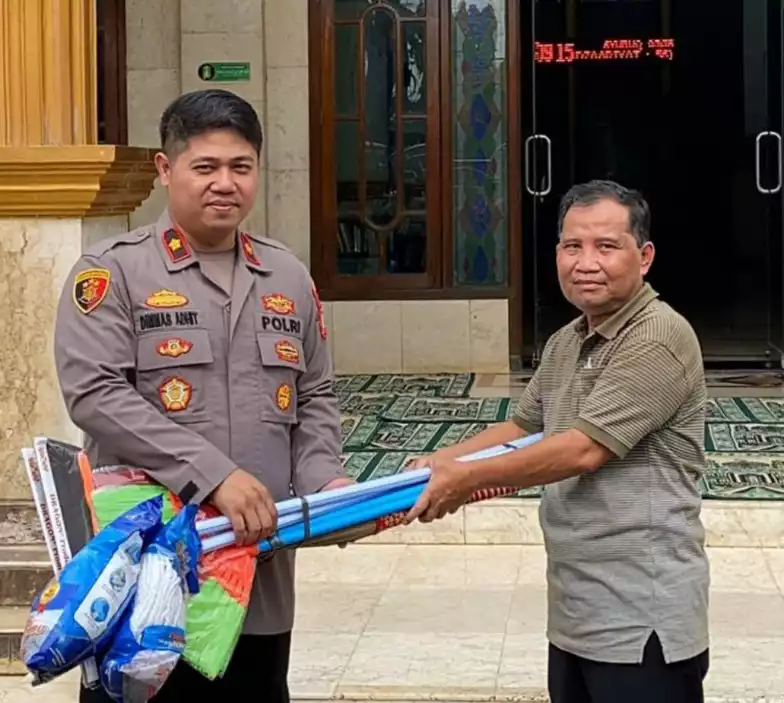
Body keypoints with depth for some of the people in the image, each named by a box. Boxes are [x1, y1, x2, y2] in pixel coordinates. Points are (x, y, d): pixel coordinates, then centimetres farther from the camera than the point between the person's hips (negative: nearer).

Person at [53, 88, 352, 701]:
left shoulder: (290, 278, 13)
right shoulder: (113, 271, -3)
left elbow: (315, 399, 16)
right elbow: (96, 394, -15)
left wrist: (322, 480, -4)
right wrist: (213, 473, -22)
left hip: (260, 569, 5)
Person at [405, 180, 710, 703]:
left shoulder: (659, 339, -17)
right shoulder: (566, 343, 13)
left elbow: (584, 449, -23)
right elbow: (522, 427, 21)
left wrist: (466, 477, -14)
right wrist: (435, 464, 6)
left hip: (641, 622, -9)